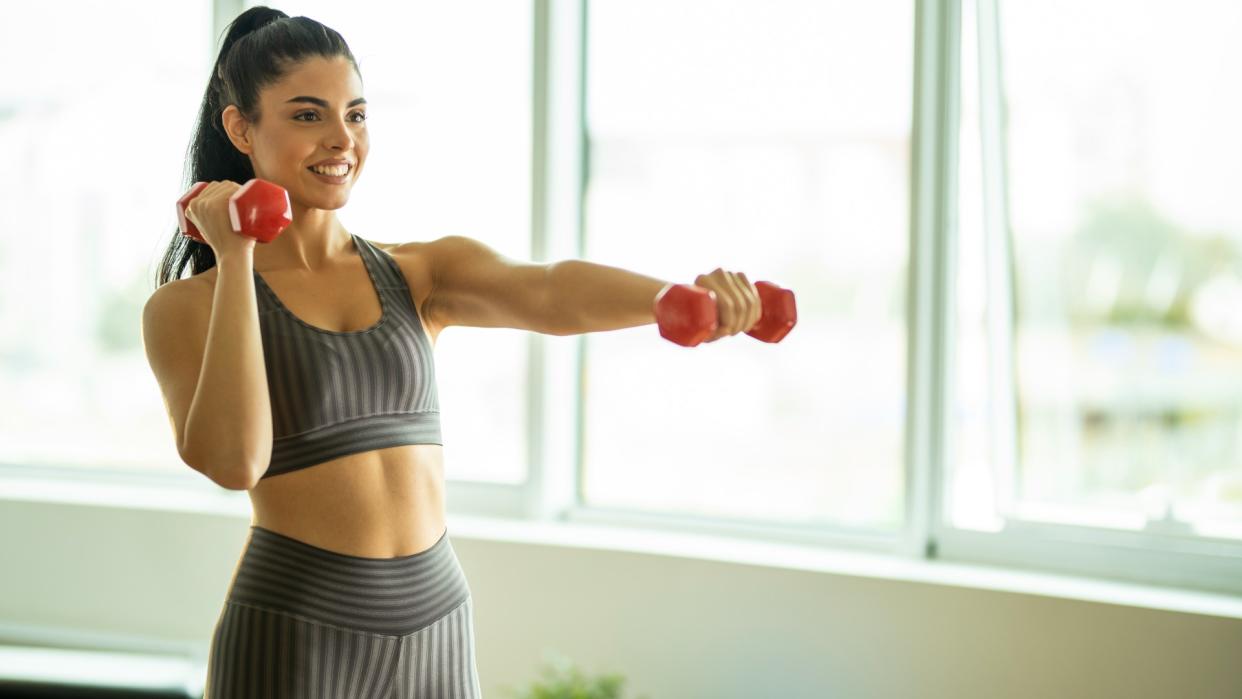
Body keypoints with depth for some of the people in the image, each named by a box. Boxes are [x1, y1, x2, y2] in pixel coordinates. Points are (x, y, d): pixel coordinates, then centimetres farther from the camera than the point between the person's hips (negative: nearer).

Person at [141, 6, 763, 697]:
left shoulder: (423, 275, 5)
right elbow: (233, 460, -21)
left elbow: (549, 291, -15)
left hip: (436, 630, 4)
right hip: (295, 638, -3)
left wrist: (680, 295, -34)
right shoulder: (189, 307, -4)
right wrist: (235, 260, -16)